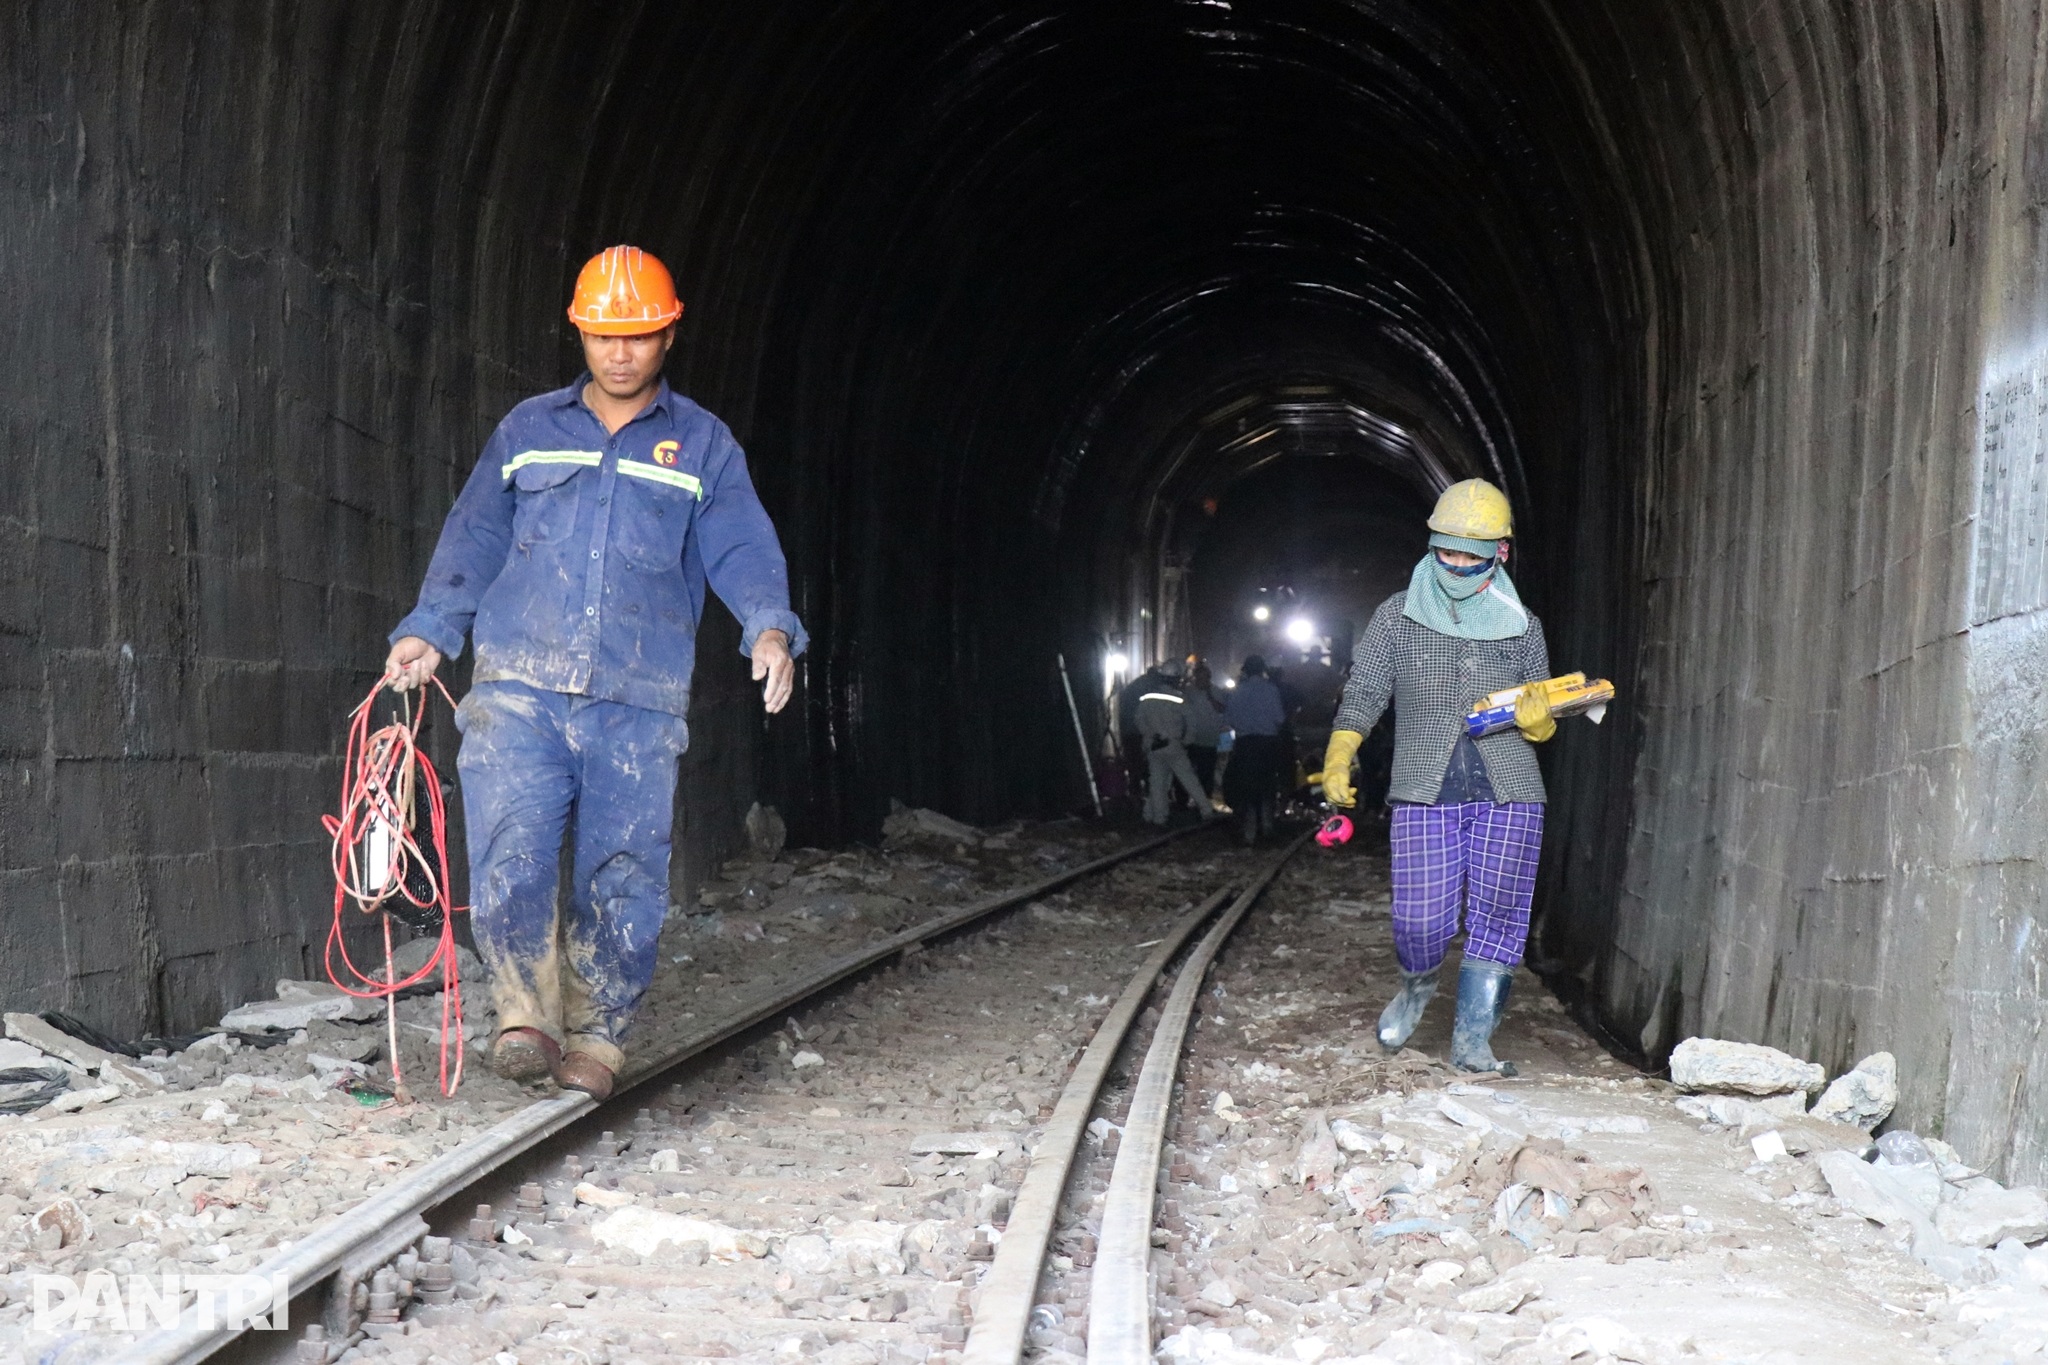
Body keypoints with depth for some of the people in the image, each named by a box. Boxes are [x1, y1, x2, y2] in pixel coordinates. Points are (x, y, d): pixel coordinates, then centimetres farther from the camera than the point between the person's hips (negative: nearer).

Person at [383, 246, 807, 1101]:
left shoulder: (703, 446, 11)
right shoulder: (527, 432, 15)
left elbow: (744, 550, 2)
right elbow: (472, 542, 16)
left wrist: (769, 628, -18)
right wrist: (431, 632, 2)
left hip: (639, 706, 0)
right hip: (518, 690, 1)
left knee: (624, 881, 1)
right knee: (508, 865, -13)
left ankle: (595, 1037, 17)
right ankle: (526, 1013, 4)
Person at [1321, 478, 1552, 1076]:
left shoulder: (1522, 627, 9)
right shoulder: (1397, 617, 6)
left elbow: (1542, 725, 14)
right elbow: (1363, 695, 4)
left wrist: (1537, 720, -10)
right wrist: (1338, 760, -12)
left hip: (1508, 796, 2)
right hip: (1424, 794, -1)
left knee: (1498, 916, -4)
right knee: (1421, 920, -9)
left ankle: (1472, 1041, 7)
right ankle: (1417, 986, 25)